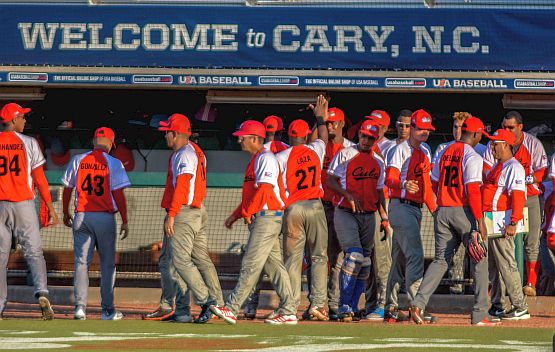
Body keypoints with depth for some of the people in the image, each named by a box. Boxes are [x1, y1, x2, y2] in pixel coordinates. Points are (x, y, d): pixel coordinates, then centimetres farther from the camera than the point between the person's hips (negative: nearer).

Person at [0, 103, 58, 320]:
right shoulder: (28, 143, -1)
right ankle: (42, 294, -22)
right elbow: (40, 179, -3)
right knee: (34, 252, 0)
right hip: (24, 204, -1)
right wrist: (50, 208, 2)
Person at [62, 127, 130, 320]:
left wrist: (66, 214, 21)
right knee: (107, 264, 5)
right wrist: (125, 221, -3)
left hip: (81, 217, 2)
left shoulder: (78, 160, 5)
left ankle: (80, 307, -5)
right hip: (105, 217, -2)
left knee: (81, 262, 3)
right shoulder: (113, 163, -3)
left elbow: (67, 188, 9)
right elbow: (118, 194, -7)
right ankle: (108, 310, 6)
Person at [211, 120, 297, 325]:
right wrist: (235, 215, 20)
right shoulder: (255, 160, 21)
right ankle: (288, 312, 9)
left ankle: (231, 309, -16)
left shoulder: (266, 158, -11)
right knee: (274, 266, 9)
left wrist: (247, 212, -15)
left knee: (251, 265, -12)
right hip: (259, 219, 11)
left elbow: (264, 189, -21)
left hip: (267, 217, -11)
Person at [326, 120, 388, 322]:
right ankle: (344, 307, -19)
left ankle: (353, 307, 14)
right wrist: (349, 195, -19)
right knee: (354, 256, -21)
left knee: (364, 264, 6)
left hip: (369, 216, 6)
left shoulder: (378, 162, 15)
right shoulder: (345, 155, -1)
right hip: (345, 213, -6)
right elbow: (330, 181, -4)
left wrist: (384, 218, 10)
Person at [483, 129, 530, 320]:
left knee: (506, 264, -11)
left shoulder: (514, 168, -13)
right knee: (493, 266, 13)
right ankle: (497, 305, 20)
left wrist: (513, 223, -29)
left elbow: (518, 196, -22)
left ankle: (520, 308, -9)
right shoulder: (497, 166, 17)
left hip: (502, 224, -10)